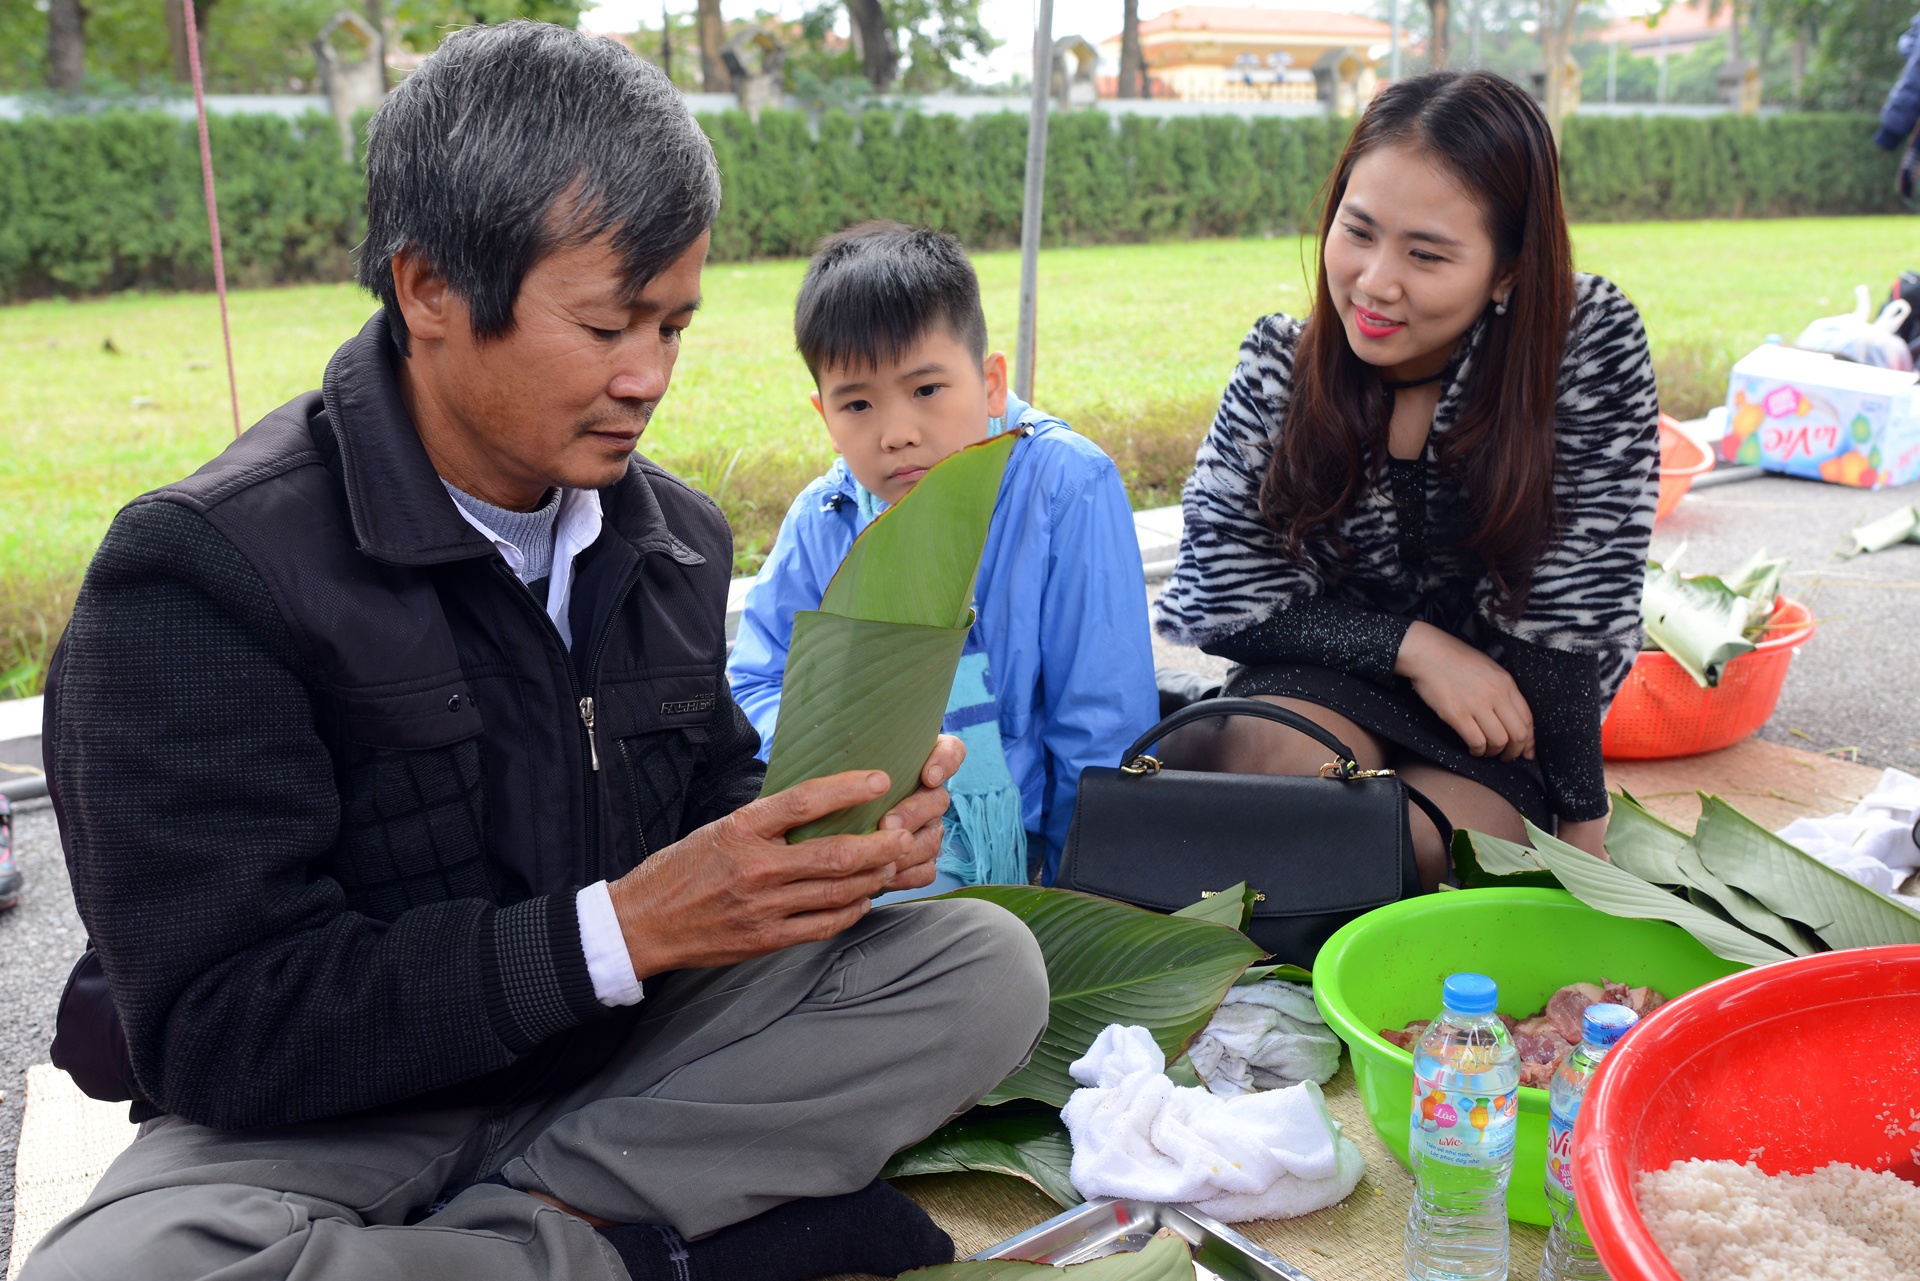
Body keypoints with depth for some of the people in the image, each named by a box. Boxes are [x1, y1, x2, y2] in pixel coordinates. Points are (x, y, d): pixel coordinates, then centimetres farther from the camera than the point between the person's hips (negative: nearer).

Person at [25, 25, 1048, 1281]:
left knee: (984, 964, -11)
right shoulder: (201, 574, -19)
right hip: (324, 1119, -4)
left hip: (623, 1053, 5)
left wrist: (835, 834, -11)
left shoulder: (676, 537, 1)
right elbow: (216, 1030, -22)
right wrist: (618, 930, -30)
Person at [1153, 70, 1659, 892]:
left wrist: (1581, 830, -12)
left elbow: (1573, 602, -14)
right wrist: (1411, 644, -19)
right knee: (1268, 757, -31)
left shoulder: (1591, 340, -16)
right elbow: (1230, 593, -8)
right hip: (1333, 676, 1)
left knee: (1425, 836, -29)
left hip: (1503, 711, 0)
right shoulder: (1282, 366, -11)